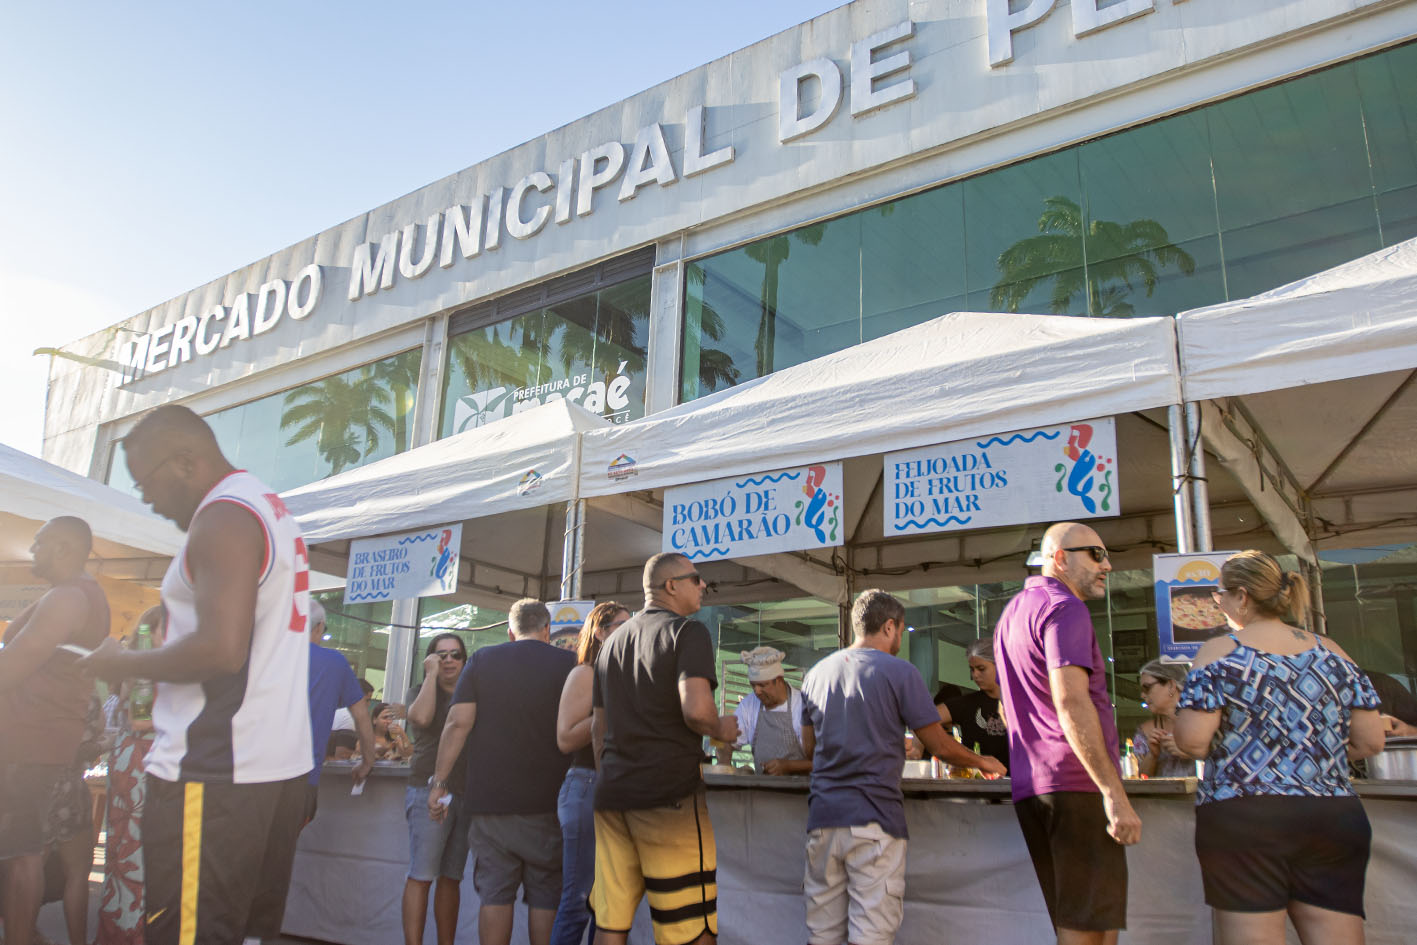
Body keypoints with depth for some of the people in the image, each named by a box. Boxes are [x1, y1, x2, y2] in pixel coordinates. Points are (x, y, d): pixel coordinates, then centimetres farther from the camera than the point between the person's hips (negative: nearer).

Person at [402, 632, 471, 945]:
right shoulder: (421, 691, 5)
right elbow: (421, 717, -19)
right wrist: (431, 674, -10)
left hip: (467, 793, 5)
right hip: (429, 790, -4)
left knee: (452, 878, 9)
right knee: (421, 875, -7)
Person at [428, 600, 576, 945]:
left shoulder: (482, 660, 4)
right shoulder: (569, 663, -1)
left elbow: (458, 723, -2)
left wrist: (439, 781, 2)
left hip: (489, 798, 1)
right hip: (547, 801, -1)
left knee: (494, 893, 7)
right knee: (545, 895, 8)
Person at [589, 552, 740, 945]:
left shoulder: (612, 643, 17)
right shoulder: (688, 632, -7)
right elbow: (696, 709, -22)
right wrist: (722, 729, -2)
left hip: (612, 795, 8)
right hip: (669, 794, -7)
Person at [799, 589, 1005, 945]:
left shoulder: (816, 673, 11)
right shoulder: (900, 672, -5)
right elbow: (940, 746, -2)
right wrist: (983, 763, 17)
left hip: (823, 818, 5)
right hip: (874, 821, -5)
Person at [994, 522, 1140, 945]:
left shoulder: (1012, 613, 22)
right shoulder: (1065, 608, -9)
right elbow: (1071, 703, -21)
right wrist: (1114, 793, -22)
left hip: (1030, 783, 9)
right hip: (1077, 782, -9)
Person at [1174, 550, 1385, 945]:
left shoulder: (1220, 652, -5)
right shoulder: (1330, 651, 9)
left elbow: (1192, 740, -14)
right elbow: (1371, 741, 8)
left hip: (1243, 823, -5)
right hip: (1336, 821, 5)